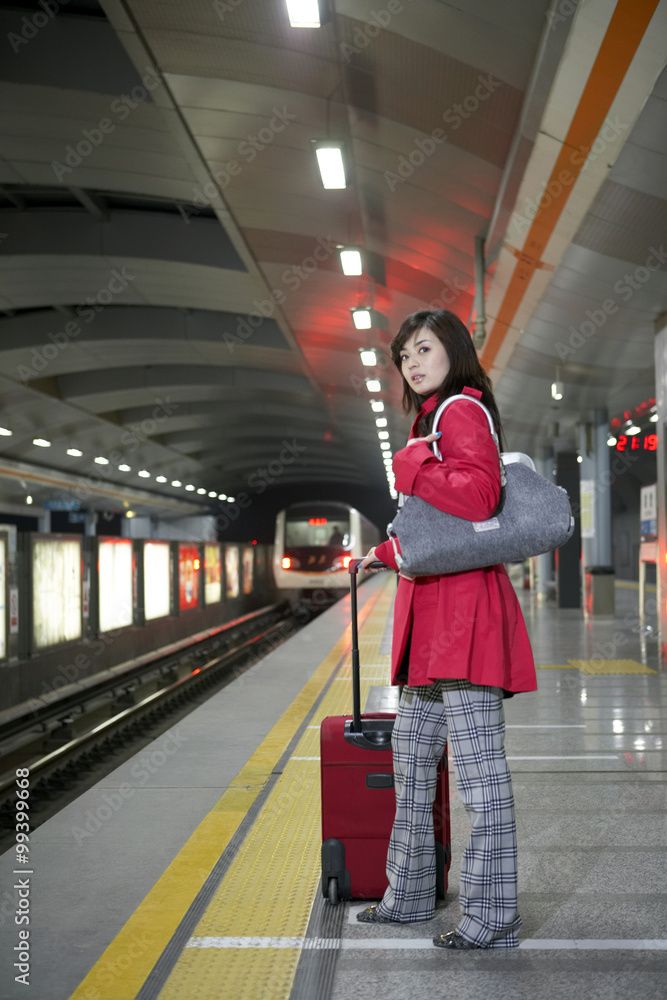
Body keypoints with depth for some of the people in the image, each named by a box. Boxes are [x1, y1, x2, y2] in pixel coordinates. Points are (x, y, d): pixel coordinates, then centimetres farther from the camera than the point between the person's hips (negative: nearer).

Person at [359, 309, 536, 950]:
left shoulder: (462, 410, -7)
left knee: (479, 766, -5)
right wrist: (387, 553, 33)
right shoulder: (435, 419, 23)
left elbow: (478, 497, -24)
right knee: (413, 752, 15)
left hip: (465, 606, -11)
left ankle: (492, 918, 5)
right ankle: (409, 895, 27)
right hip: (433, 609, 11)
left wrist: (410, 469, -14)